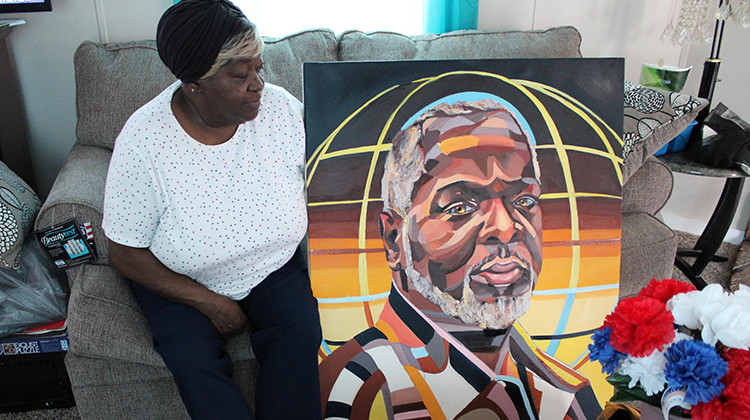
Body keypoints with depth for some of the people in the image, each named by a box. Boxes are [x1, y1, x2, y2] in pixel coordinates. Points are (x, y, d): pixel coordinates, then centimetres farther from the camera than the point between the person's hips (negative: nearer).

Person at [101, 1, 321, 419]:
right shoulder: (143, 141, -22)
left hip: (274, 265, 2)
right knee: (193, 361, -23)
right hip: (179, 280, -1)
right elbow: (125, 254, -13)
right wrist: (208, 302, -18)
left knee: (302, 332, -22)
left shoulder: (281, 107, -14)